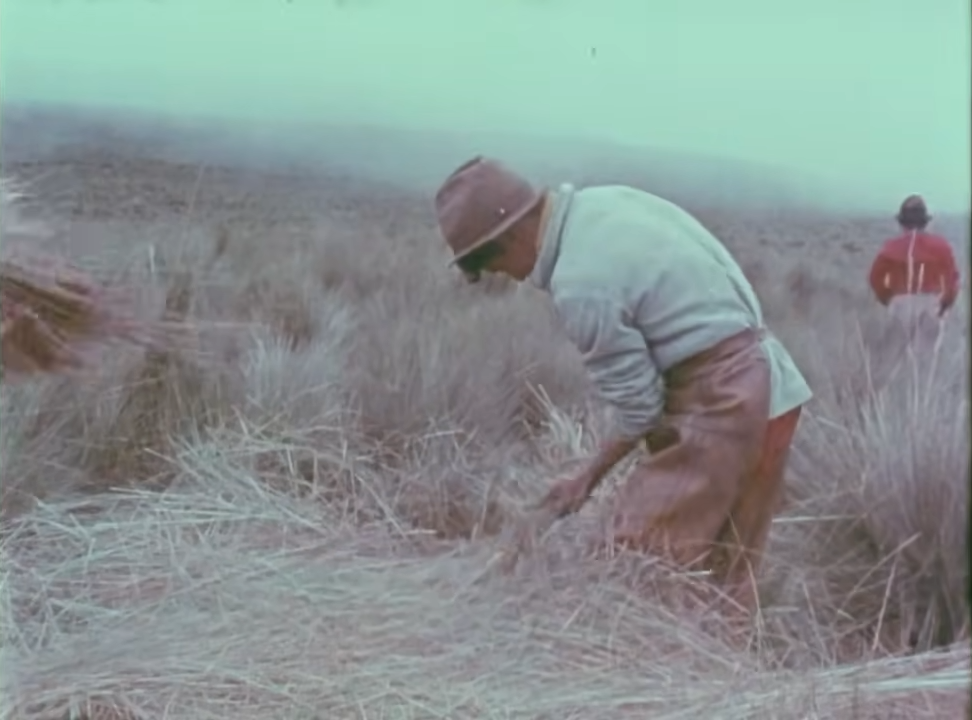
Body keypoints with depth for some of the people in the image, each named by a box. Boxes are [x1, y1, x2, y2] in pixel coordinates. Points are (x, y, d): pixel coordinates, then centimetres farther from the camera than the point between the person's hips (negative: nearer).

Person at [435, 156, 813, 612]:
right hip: (765, 387, 9)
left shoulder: (581, 286, -21)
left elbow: (639, 407, -13)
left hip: (721, 404, -9)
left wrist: (588, 479, 3)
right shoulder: (604, 202, 5)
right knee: (722, 565, 16)